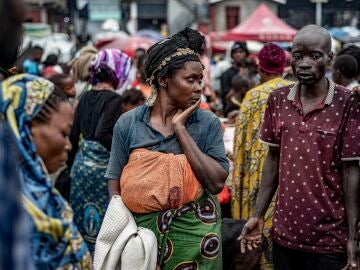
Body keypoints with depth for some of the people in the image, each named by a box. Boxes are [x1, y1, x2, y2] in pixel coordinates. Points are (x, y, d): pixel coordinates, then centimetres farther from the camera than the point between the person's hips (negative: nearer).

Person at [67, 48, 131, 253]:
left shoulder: (85, 98, 8)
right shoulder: (114, 99, -12)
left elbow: (74, 135, 11)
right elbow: (103, 135, -23)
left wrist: (71, 165, 19)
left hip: (81, 163, 7)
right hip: (102, 165, -7)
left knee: (83, 222, 15)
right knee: (104, 223, 1)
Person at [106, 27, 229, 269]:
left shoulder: (208, 123, -6)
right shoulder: (128, 123, -4)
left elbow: (217, 182, -16)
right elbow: (115, 185, 2)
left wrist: (180, 129, -16)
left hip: (193, 231, 0)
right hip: (140, 228, 0)